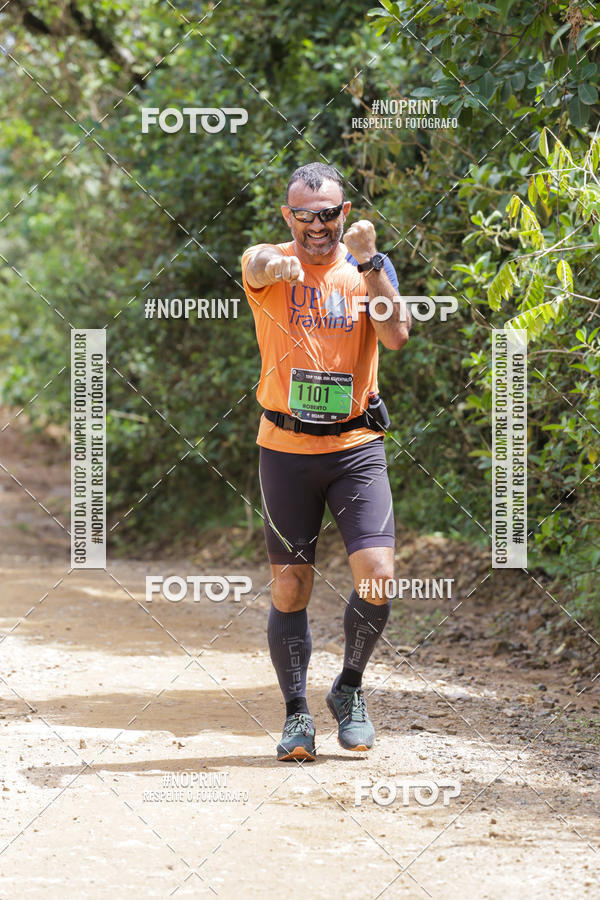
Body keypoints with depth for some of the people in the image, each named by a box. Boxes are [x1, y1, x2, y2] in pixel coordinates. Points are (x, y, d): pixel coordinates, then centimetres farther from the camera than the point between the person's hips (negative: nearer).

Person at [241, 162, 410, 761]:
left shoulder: (369, 267, 3)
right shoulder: (267, 264, -1)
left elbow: (396, 336, -14)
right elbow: (259, 266, -27)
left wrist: (368, 262, -25)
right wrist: (278, 265, -51)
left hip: (355, 447, 0)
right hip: (285, 448, 0)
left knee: (377, 576, -12)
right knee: (289, 587, 1)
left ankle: (349, 689, 12)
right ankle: (296, 715, 13)